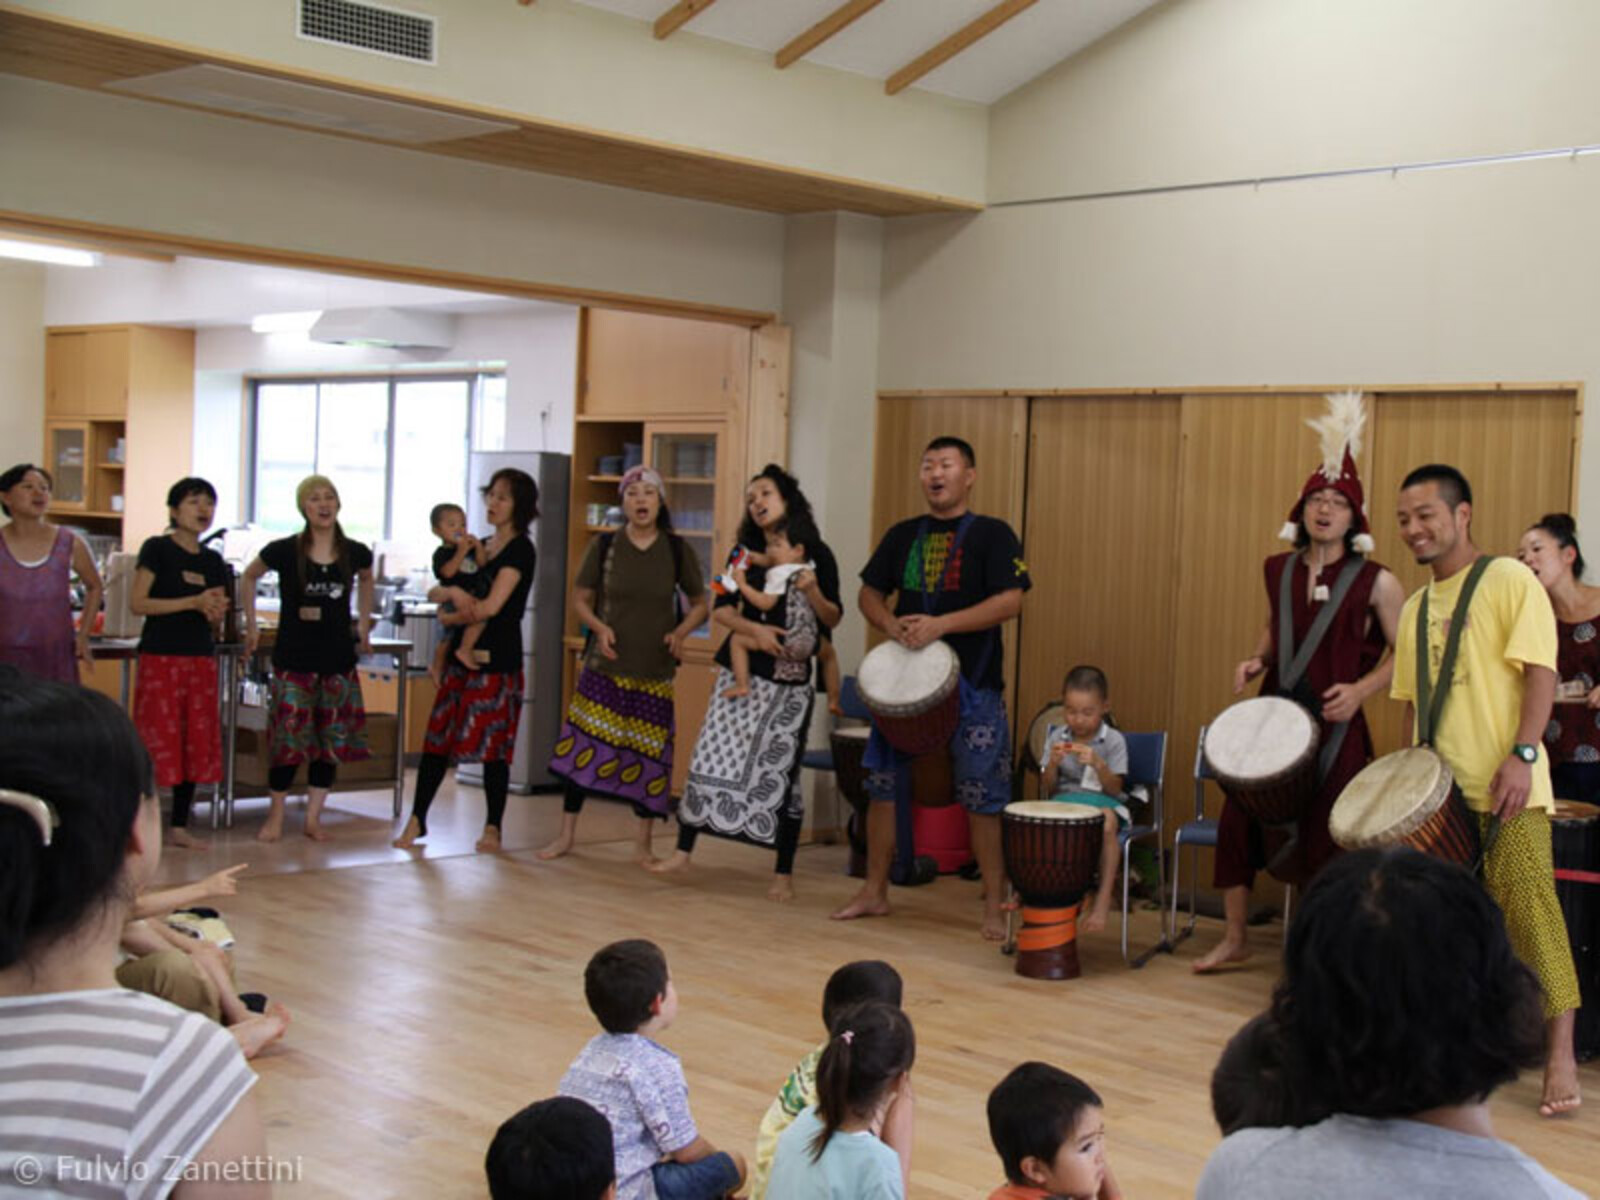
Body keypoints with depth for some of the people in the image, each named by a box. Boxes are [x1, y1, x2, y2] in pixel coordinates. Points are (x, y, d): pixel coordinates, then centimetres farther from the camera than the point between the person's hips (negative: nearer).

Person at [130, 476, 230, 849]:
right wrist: (194, 602, -16)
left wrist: (217, 612, -5)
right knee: (157, 741, -8)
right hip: (160, 656, -6)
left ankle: (179, 826, 15)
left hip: (201, 658, 6)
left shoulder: (213, 561, 14)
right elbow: (137, 602, -11)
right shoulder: (157, 549, -3)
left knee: (198, 741, 6)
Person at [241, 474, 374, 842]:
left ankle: (313, 817, 16)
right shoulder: (285, 551, -7)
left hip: (338, 660, 3)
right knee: (288, 741, -4)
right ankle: (275, 817, 10)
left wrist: (363, 624, 20)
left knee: (333, 742, 5)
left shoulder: (355, 553, 0)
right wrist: (251, 626, 8)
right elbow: (248, 578, 10)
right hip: (294, 660, -3)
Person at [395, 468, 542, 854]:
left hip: (498, 659, -7)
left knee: (493, 744, -1)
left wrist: (453, 597, -2)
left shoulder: (520, 550, -8)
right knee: (438, 736, 3)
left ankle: (492, 828, 11)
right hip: (463, 655, 7)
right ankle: (417, 820, 8)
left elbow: (490, 607, -17)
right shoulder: (482, 546, 15)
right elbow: (474, 609, 14)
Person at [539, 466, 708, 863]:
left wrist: (681, 632, -9)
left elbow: (700, 604, 10)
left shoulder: (677, 550, 1)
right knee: (582, 744, -1)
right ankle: (566, 834, 14)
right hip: (604, 666, 0)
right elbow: (580, 598, 8)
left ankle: (642, 845, 16)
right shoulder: (604, 546, 1)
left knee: (648, 753, 3)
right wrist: (599, 627, -10)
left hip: (655, 670, 0)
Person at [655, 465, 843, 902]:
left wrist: (813, 592, -19)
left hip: (789, 679, -3)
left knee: (780, 771, -1)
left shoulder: (816, 554, -2)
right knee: (711, 757, 0)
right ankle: (683, 850, 12)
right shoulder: (746, 553, 8)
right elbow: (722, 608, 3)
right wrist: (754, 629, -15)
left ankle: (784, 874, 9)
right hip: (740, 672, 3)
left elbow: (834, 618, 0)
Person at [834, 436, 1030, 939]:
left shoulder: (992, 535, -3)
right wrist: (892, 625, -8)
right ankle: (874, 892, 23)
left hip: (972, 686, -5)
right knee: (882, 785, 9)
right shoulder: (903, 535, 11)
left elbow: (1010, 601, -14)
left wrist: (940, 625, -21)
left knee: (983, 799, -2)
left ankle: (995, 906, 8)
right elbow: (869, 594, 14)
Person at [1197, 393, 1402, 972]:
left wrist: (1360, 689, -16)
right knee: (1238, 817, 4)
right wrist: (1257, 659, 3)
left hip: (1334, 724, -4)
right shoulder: (1277, 570, 6)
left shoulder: (1375, 582, -7)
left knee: (1322, 836, 0)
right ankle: (1233, 939, 20)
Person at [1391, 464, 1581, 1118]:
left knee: (1527, 905, -10)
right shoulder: (1415, 607, 17)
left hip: (1503, 785, -6)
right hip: (1436, 790, 6)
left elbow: (1540, 672, -10)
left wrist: (1521, 755, -20)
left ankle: (1561, 1057, -4)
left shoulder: (1509, 580, -2)